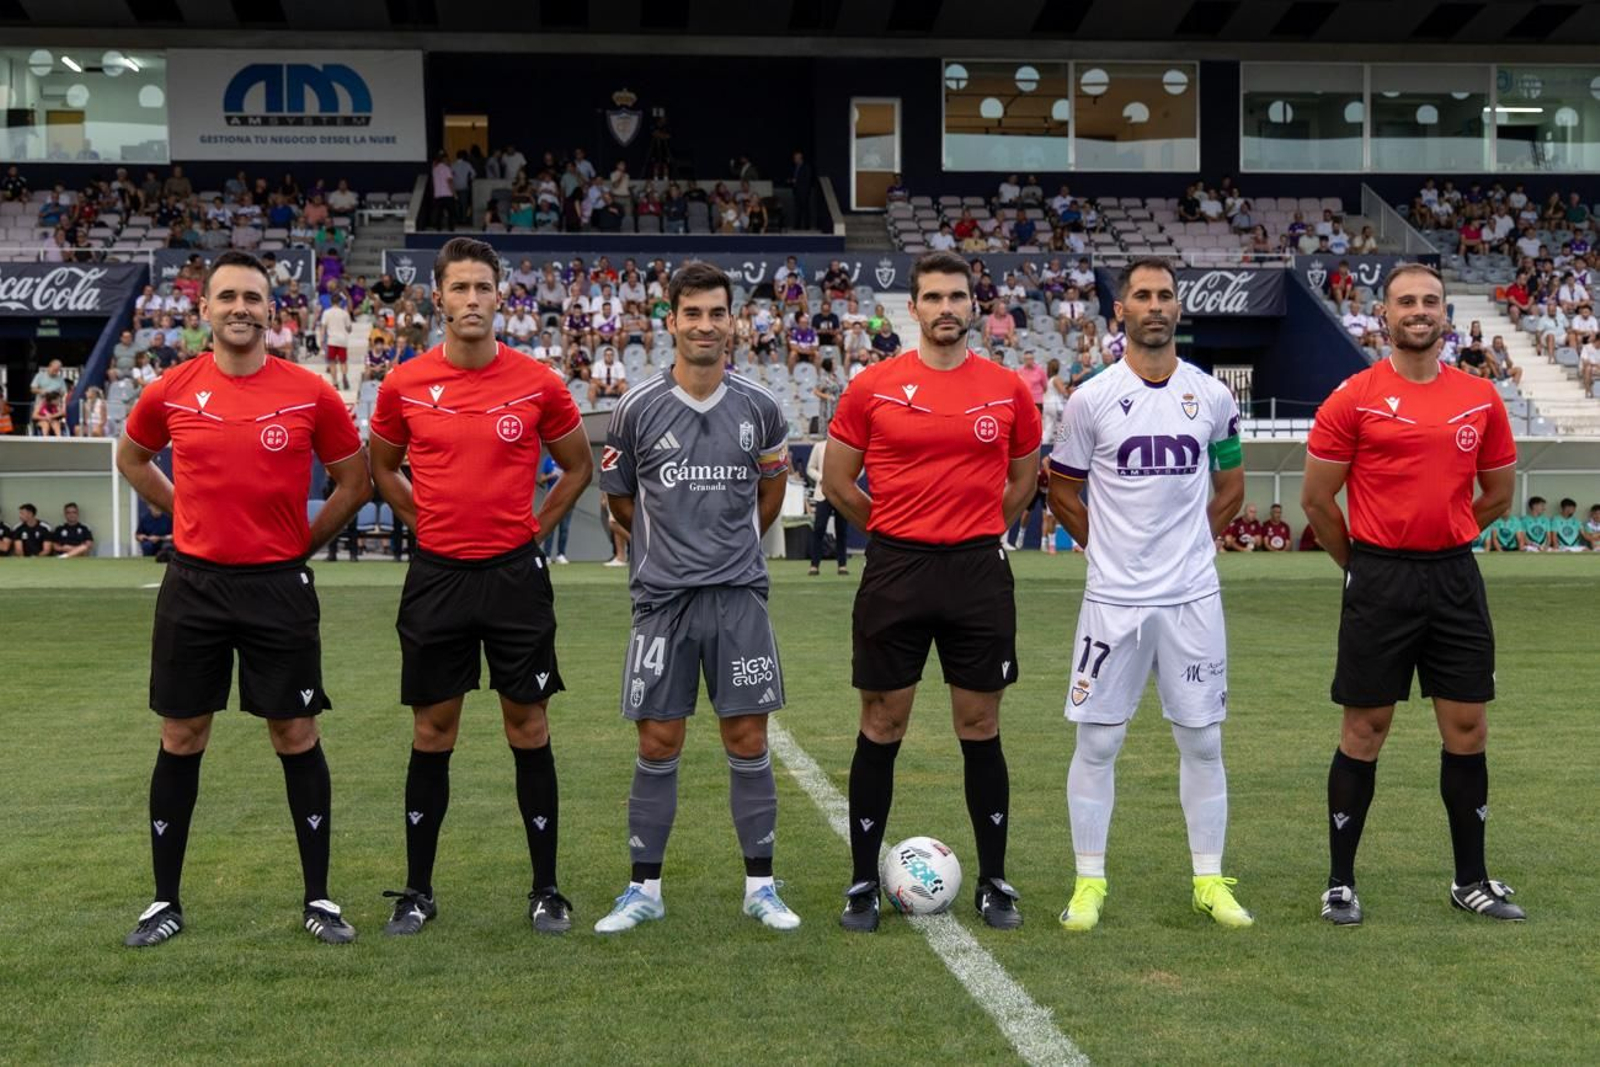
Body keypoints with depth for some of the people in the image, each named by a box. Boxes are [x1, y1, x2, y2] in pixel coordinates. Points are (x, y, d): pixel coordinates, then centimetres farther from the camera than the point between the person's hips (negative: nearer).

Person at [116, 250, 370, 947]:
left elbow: (355, 481, 6)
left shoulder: (311, 394, -5)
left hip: (279, 586, -1)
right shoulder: (169, 392, -1)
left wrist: (301, 542, 3)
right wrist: (189, 516, 10)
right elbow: (130, 457, 18)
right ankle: (166, 902, 20)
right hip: (193, 584, 1)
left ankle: (319, 900, 14)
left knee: (296, 738, 3)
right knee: (181, 740, 8)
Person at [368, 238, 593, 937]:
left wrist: (533, 528, 4)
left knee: (529, 729, 4)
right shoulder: (404, 385, 0)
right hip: (436, 577, 1)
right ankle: (417, 892, 17)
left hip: (515, 574, -1)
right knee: (431, 733, 7)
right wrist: (427, 521, 7)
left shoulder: (537, 382, -2)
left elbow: (578, 465, 11)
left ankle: (545, 891, 14)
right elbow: (381, 466, 17)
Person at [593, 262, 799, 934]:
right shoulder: (637, 408, -2)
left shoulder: (758, 408, 3)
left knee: (748, 740, 2)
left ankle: (761, 887, 13)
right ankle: (644, 889, 15)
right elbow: (621, 500, 10)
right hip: (662, 597, -1)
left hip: (739, 594, 1)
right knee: (658, 744, 3)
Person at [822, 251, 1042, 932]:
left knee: (980, 728, 7)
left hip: (979, 574, 1)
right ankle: (863, 883, 15)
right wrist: (895, 528, 9)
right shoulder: (873, 387, -1)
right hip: (895, 571, -1)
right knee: (881, 728, 5)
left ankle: (993, 882, 18)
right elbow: (836, 480, 7)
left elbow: (1024, 478, 17)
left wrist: (976, 530, 12)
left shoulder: (1009, 391, 3)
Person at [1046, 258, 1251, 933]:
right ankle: (1089, 883, 12)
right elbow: (1063, 492, 7)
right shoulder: (1092, 398, -2)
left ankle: (1209, 881, 17)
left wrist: (1187, 542, 11)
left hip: (1194, 597, 2)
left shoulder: (1211, 396, 4)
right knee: (1097, 742, 1)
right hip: (1113, 598, -2)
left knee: (1202, 740, 7)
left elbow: (1230, 486, 17)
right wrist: (1114, 548, 6)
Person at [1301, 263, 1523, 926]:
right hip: (1378, 581, -3)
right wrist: (1362, 565, 7)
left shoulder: (1481, 399, 5)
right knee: (1364, 732, 2)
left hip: (1455, 579, 4)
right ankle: (1340, 882, 13)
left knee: (1467, 729, 8)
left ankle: (1471, 881, 21)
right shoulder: (1353, 398, -6)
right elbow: (1316, 498, -2)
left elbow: (1497, 494, 17)